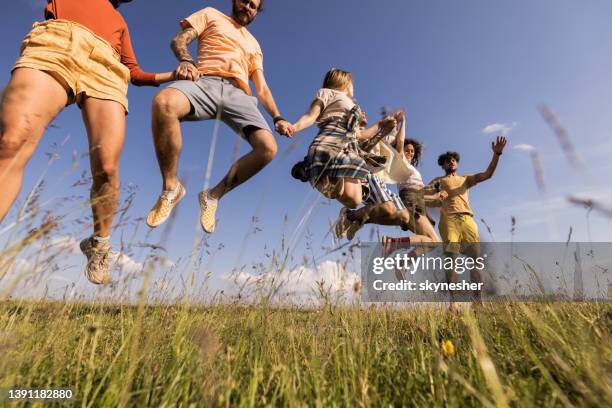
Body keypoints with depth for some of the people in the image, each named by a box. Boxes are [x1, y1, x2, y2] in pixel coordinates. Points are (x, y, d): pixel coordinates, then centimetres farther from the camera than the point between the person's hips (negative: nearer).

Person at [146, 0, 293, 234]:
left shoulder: (254, 45, 34)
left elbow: (262, 87, 23)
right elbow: (179, 40, 14)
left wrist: (277, 118, 7)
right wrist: (186, 61, -11)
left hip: (238, 94, 3)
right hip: (206, 82, -2)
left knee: (268, 148, -24)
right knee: (164, 102, -38)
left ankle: (213, 196, -7)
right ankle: (171, 188, -19)